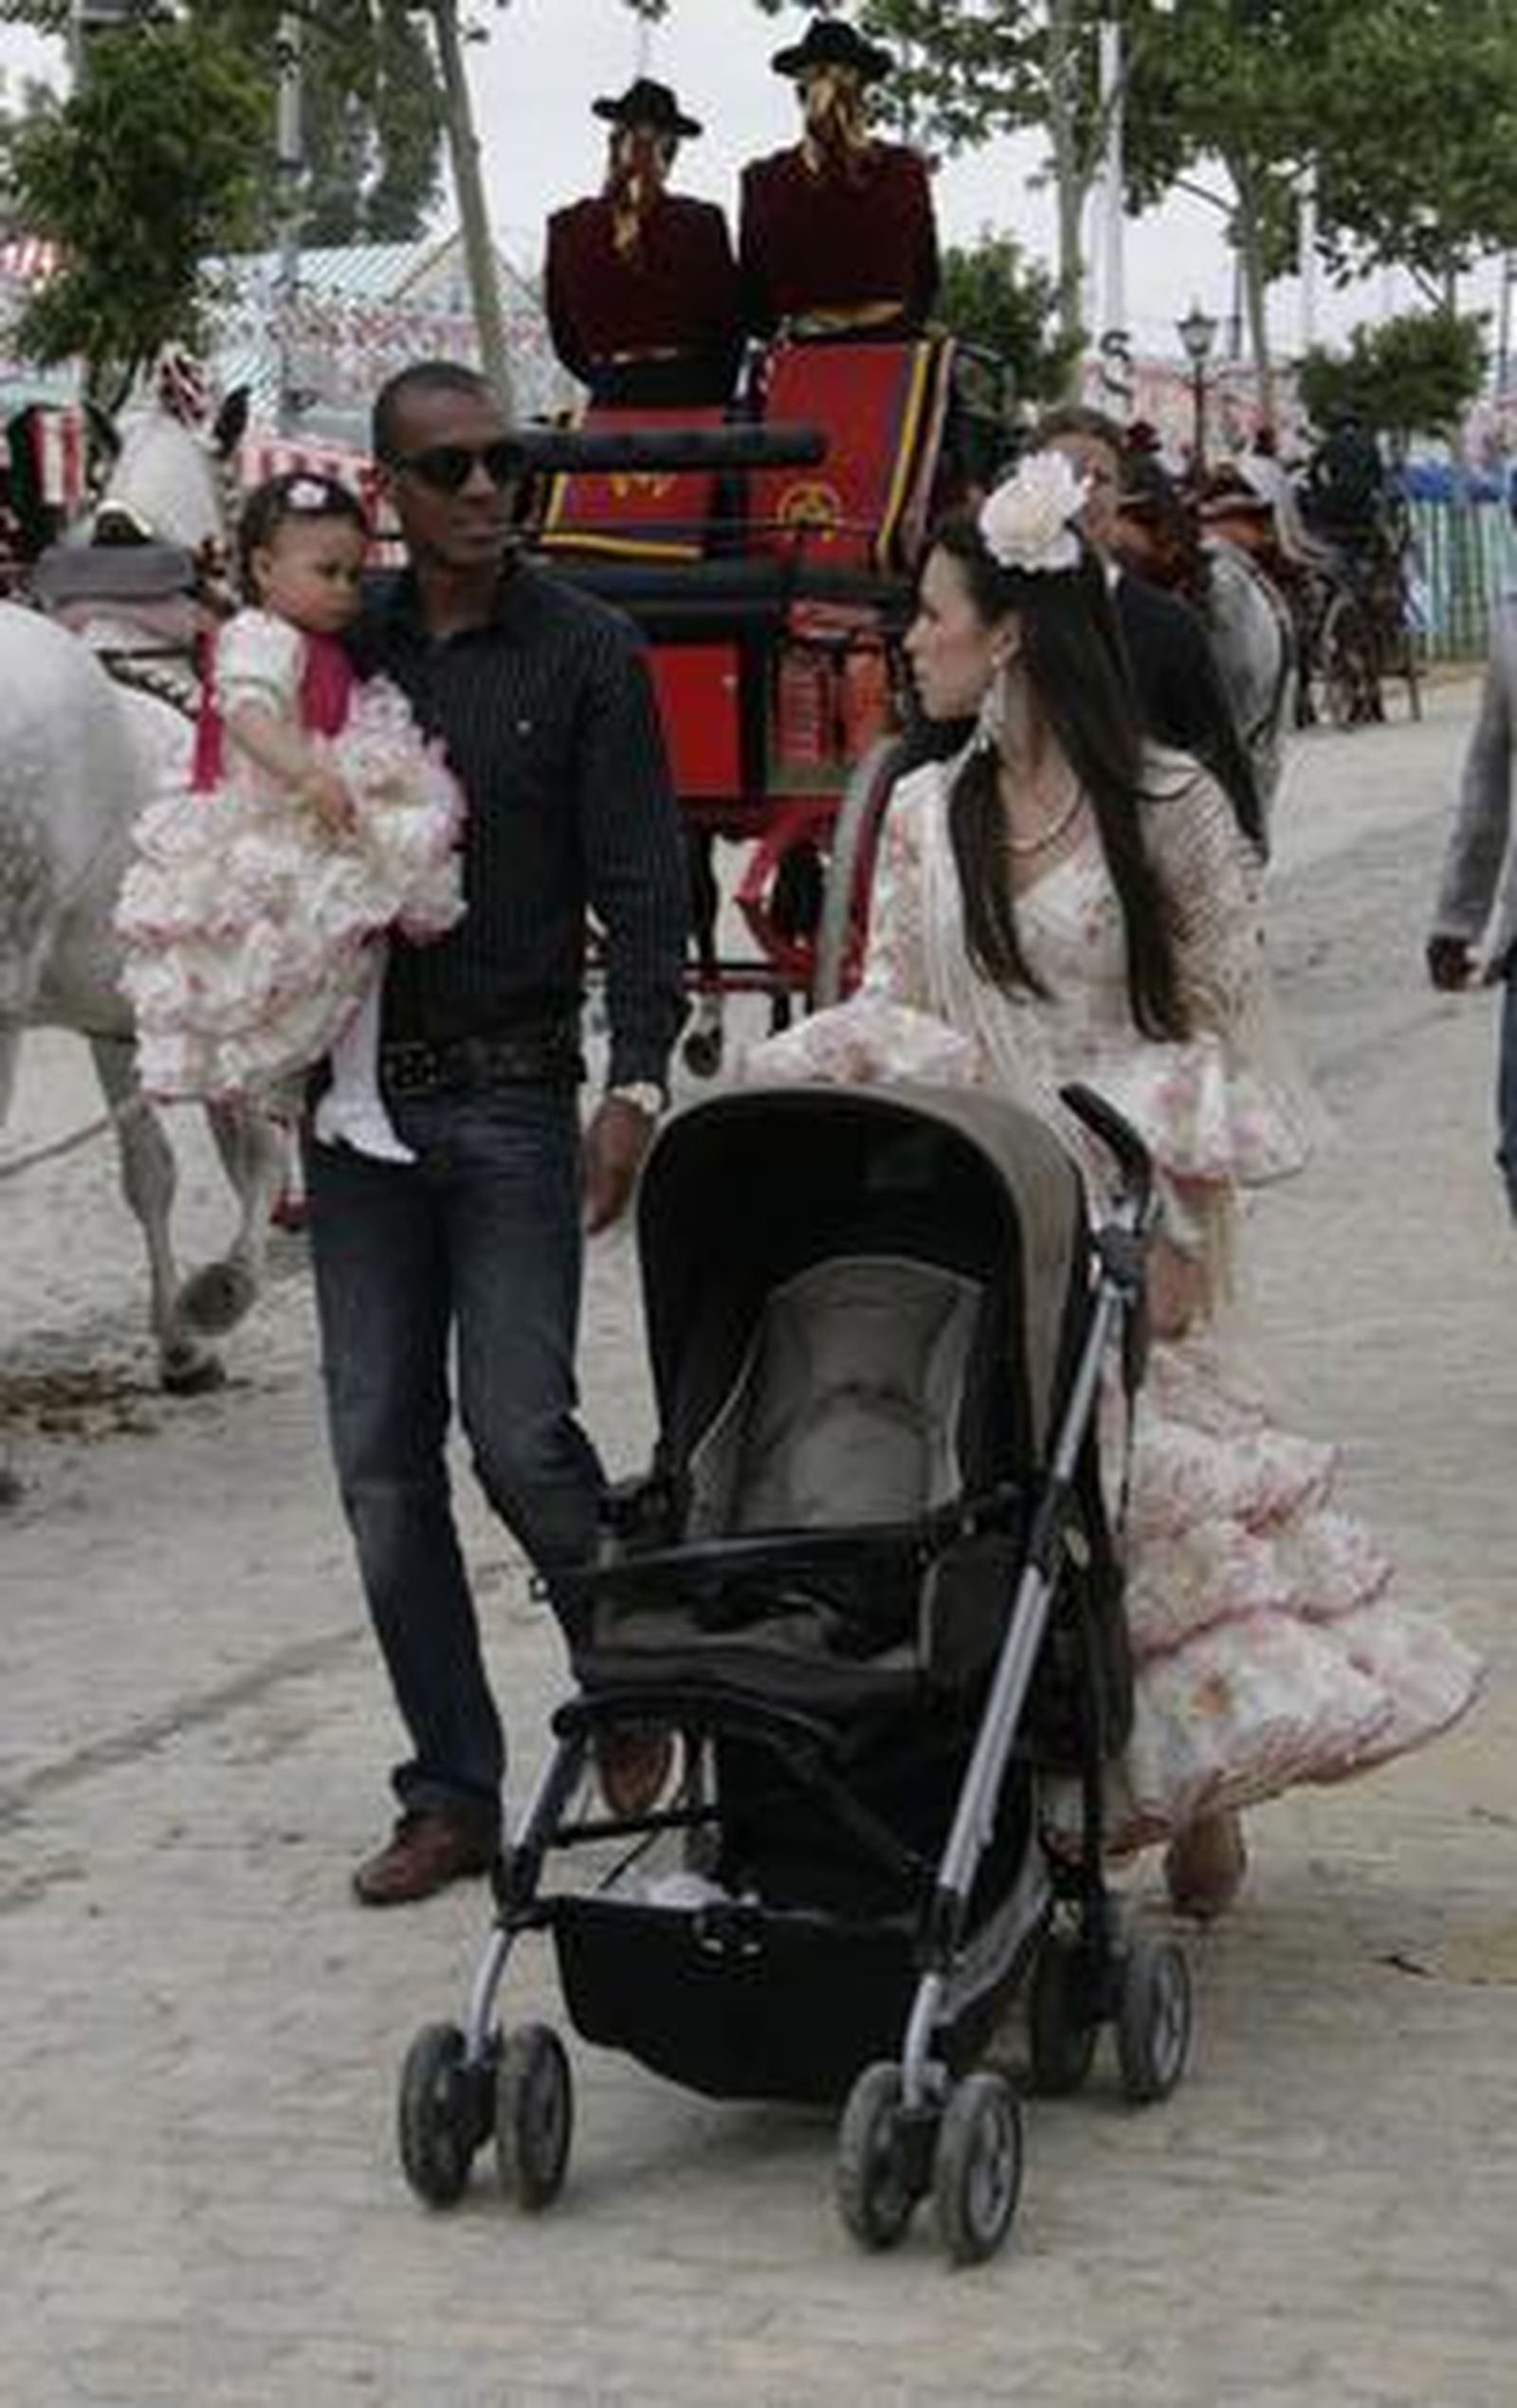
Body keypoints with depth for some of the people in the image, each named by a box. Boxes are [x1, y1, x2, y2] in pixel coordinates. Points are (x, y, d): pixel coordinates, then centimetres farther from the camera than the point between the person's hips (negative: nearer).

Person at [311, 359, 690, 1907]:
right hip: (359, 1088, 4)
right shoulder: (338, 649, 8)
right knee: (381, 1462, 4)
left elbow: (640, 889, -5)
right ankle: (453, 1794, 14)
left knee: (520, 1433, -9)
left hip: (511, 1094, -4)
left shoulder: (585, 656, -1)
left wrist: (634, 1082, -16)